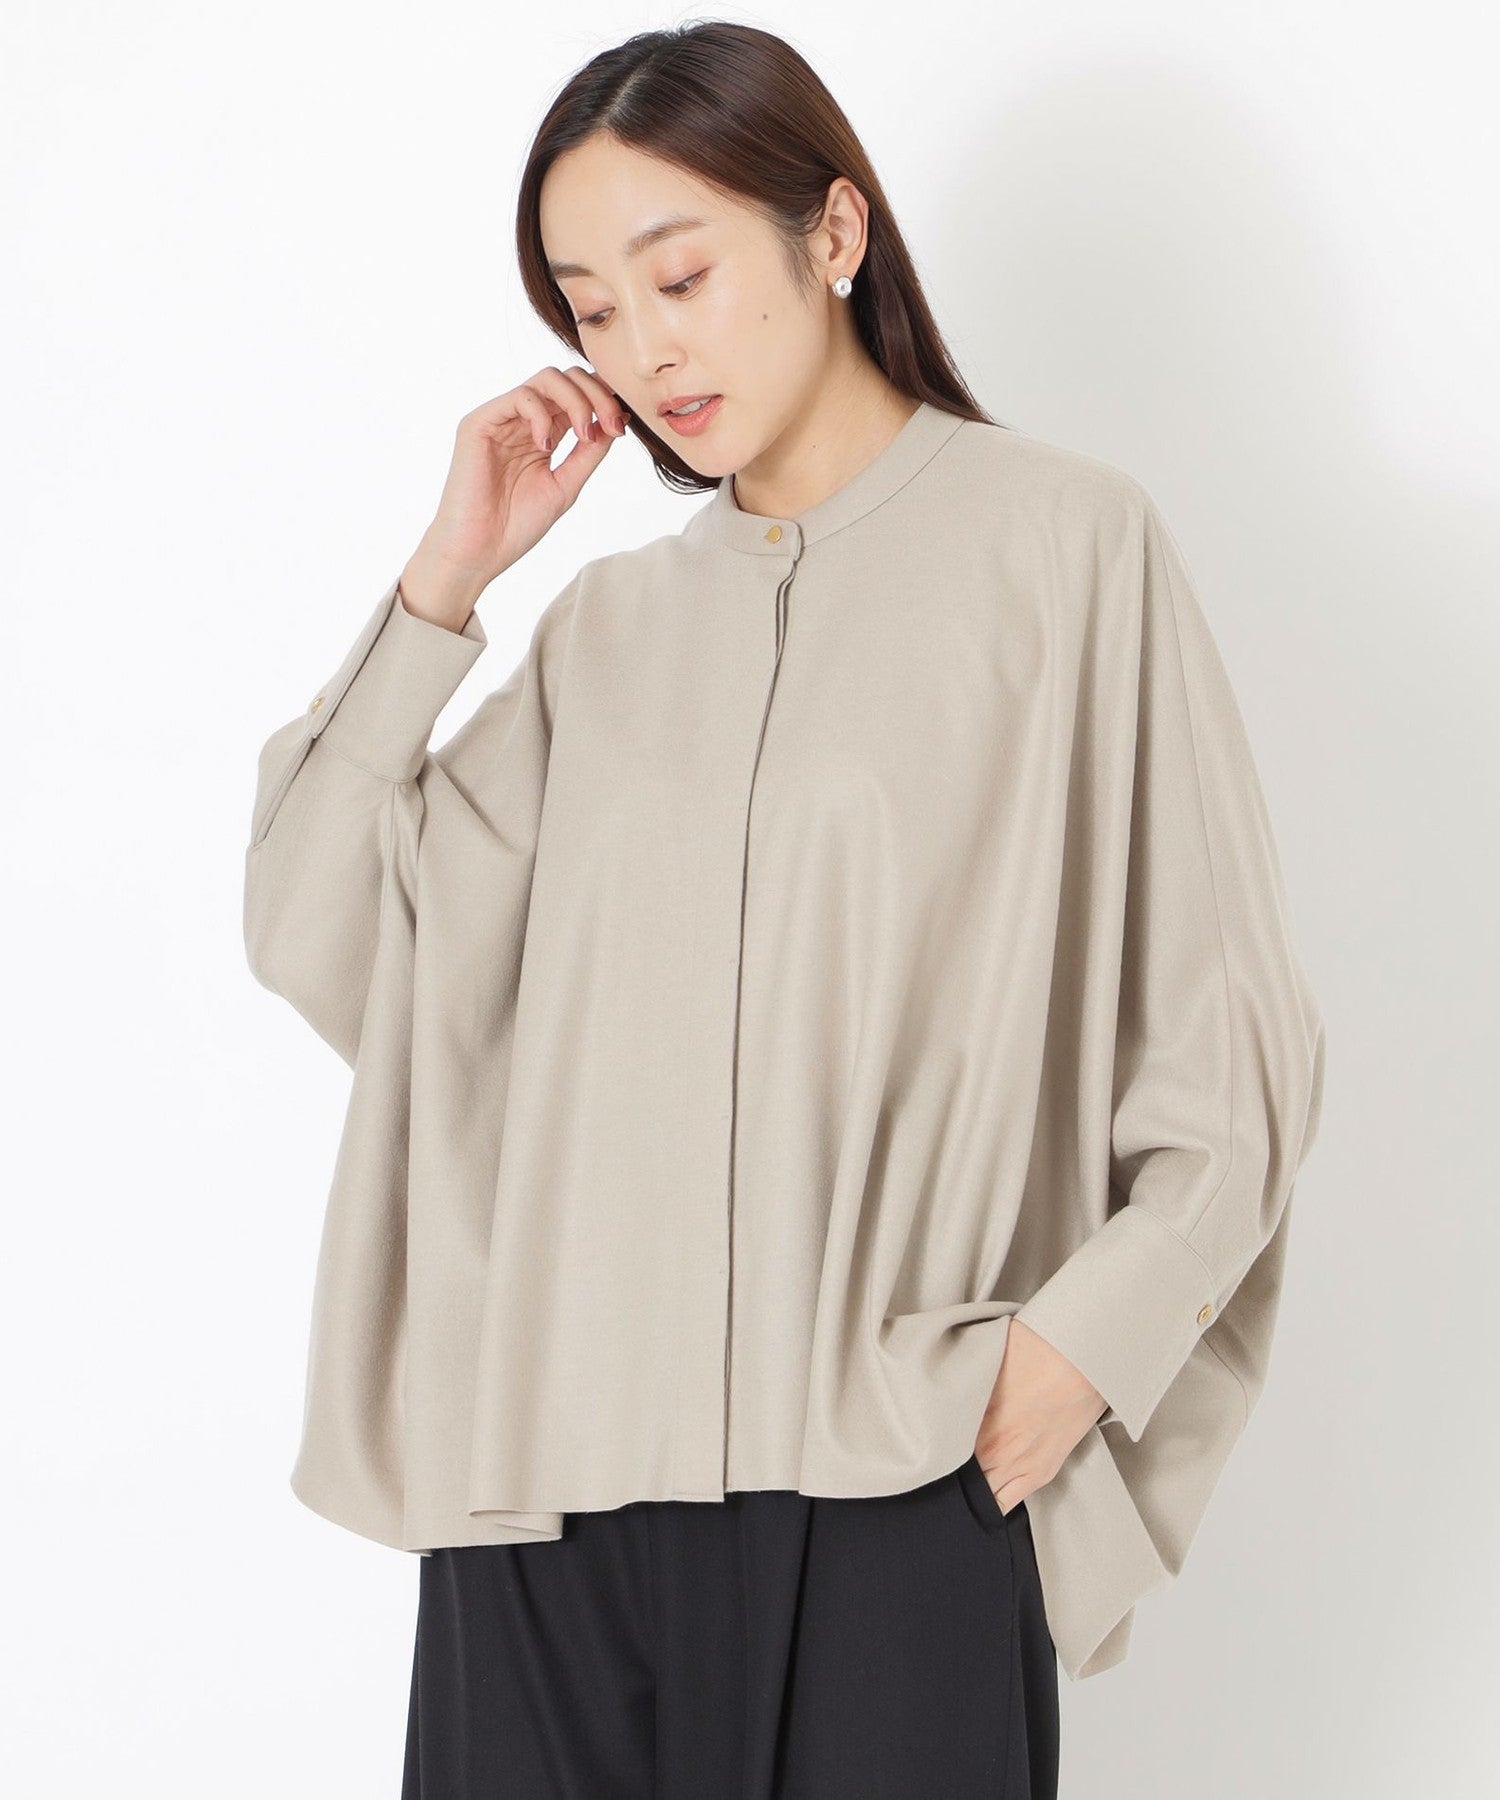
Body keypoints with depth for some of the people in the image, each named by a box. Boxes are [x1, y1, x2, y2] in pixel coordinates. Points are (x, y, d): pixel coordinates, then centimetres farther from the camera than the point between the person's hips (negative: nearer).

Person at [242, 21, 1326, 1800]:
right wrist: (445, 579, 4)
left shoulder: (1061, 541, 1)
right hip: (549, 1456, 4)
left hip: (889, 1478, -4)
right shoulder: (612, 620, 14)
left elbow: (1226, 1029, -1)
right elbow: (313, 932, 8)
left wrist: (1089, 1336, -12)